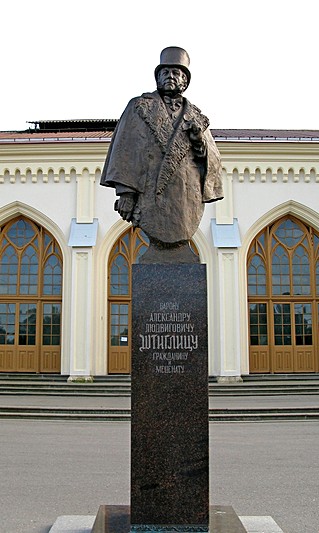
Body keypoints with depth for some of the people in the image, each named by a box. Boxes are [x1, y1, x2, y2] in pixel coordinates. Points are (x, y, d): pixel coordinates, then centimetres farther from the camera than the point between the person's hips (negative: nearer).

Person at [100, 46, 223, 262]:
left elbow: (213, 161, 20)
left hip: (186, 200, 3)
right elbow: (124, 150, 2)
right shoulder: (139, 107, 12)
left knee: (180, 248, -1)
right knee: (159, 244, -8)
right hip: (151, 197, -2)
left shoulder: (196, 117, 20)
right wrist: (125, 191, -10)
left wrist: (201, 143, -3)